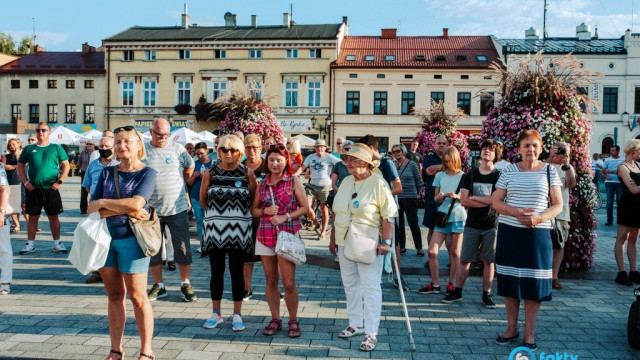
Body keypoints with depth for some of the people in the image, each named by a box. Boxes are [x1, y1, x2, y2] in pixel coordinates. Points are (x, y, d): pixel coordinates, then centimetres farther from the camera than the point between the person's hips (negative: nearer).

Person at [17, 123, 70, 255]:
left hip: (51, 189, -1)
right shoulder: (29, 149, 8)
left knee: (53, 217, 3)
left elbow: (66, 166, 4)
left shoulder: (56, 148, 5)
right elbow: (20, 166, 12)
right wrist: (26, 182, 0)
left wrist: (59, 181, -7)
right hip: (33, 189, 1)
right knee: (33, 217, 5)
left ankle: (57, 244, 11)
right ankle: (30, 245, 14)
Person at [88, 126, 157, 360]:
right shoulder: (107, 173, 9)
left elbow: (136, 203, -19)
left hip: (131, 238, -4)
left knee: (137, 296, 0)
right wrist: (126, 210, -13)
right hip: (105, 237, 4)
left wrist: (102, 203, -9)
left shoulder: (147, 173, -3)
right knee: (114, 296, 11)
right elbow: (92, 209, -1)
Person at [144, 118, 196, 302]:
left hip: (177, 209, -1)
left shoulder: (177, 148, 1)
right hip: (151, 209, 1)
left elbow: (190, 167, 16)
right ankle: (158, 285, 23)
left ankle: (185, 284, 17)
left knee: (183, 248, 2)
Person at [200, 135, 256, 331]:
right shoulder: (210, 173, 1)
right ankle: (216, 313, 20)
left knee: (236, 271, 5)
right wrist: (216, 214, 12)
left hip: (239, 229, -1)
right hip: (214, 228, 1)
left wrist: (239, 213, 4)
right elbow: (203, 199, 11)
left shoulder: (247, 173, -2)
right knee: (216, 271, 8)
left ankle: (237, 315, 15)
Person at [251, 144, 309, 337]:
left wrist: (285, 217, -13)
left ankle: (293, 321, 12)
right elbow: (253, 210, 12)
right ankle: (275, 319, 21)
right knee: (271, 280, 9)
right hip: (265, 236, 4)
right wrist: (265, 211, -9)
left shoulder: (293, 181, 0)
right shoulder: (262, 183, 9)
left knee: (289, 283, -5)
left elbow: (305, 207, -1)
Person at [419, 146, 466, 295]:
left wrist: (456, 196, -17)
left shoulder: (463, 176, 3)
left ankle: (451, 284, 18)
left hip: (458, 217, -2)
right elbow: (435, 197, 12)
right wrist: (438, 197, -11)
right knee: (432, 251, -5)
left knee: (455, 252, 5)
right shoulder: (440, 176, 10)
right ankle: (435, 284, 8)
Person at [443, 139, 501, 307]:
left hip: (491, 225, -1)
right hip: (472, 224, 2)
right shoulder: (470, 175, 6)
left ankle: (486, 295, 15)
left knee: (489, 261, 5)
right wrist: (486, 201, -11)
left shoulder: (499, 176, 0)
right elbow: (463, 200, -3)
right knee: (464, 260, 5)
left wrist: (474, 198, -9)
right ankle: (457, 292, 14)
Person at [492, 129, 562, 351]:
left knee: (534, 282, 1)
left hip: (538, 233, -1)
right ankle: (511, 328, 20)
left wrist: (539, 218, -17)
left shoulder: (549, 171, 3)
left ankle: (529, 333, 12)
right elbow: (496, 202, 2)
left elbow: (558, 205, 1)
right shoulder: (508, 171, 4)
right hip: (509, 232, 1)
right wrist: (515, 212, -16)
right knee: (510, 280, 6)